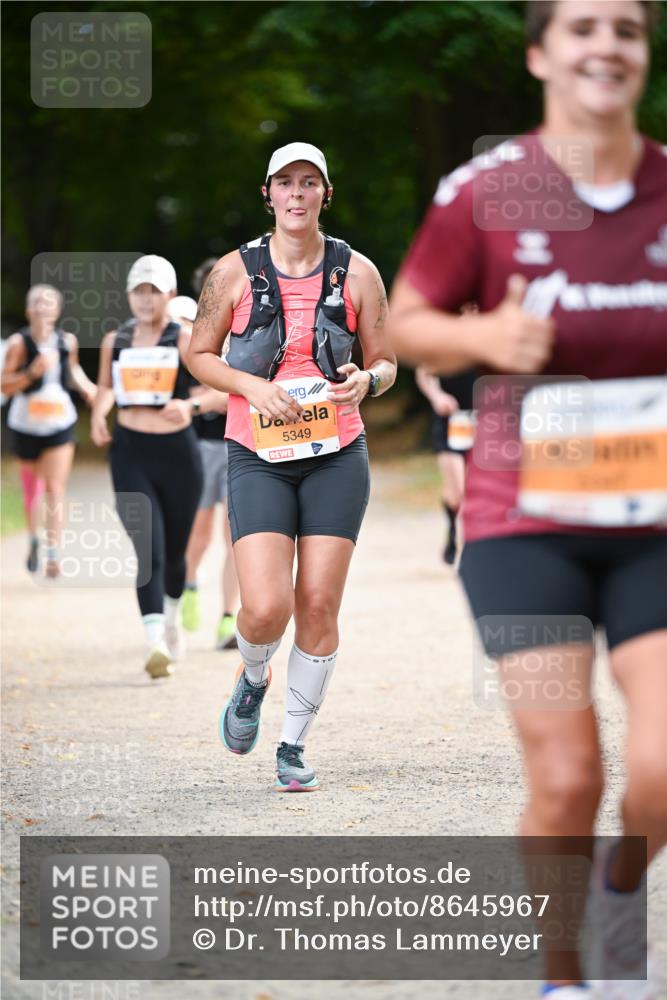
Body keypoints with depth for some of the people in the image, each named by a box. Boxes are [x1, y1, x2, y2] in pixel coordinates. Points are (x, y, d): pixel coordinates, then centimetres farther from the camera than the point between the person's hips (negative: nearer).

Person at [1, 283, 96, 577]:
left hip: (60, 423, 0)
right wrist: (33, 371, -27)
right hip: (26, 423, 0)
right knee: (31, 488, 15)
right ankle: (34, 539, 40)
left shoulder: (67, 341, -3)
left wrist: (86, 387, 2)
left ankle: (52, 553, -14)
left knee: (55, 489, -10)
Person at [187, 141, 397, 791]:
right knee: (265, 609, -14)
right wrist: (253, 387, -11)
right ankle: (252, 680, 21)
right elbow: (199, 355, 7)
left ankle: (294, 745, 14)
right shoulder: (235, 271, 0)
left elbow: (385, 361, 10)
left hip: (337, 456, 1)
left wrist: (366, 381, -14)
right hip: (258, 459, -1)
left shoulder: (356, 272, 3)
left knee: (319, 605, -1)